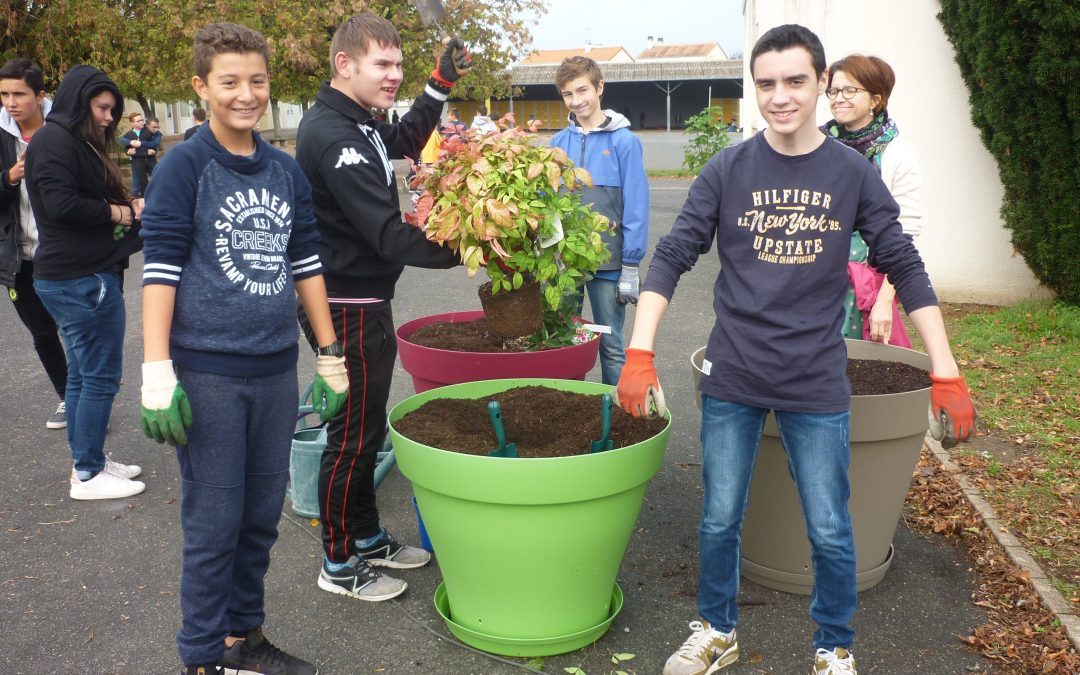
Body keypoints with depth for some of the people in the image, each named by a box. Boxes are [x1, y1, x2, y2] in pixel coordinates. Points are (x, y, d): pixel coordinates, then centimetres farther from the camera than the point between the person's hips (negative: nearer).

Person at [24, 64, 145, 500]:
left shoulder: (76, 142, 20)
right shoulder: (54, 140, -11)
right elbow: (62, 203, -22)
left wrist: (127, 205, 1)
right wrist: (119, 212, -11)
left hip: (82, 276, 10)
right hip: (82, 279, -10)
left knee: (83, 373, 15)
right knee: (100, 375, -4)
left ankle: (88, 461, 26)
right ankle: (88, 475, 6)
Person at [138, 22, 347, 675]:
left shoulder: (287, 170, 9)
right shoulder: (184, 166, -5)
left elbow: (306, 264, 13)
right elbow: (160, 270, -8)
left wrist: (331, 356, 12)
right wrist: (158, 376, -14)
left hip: (276, 370, 5)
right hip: (208, 374, -5)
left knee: (262, 515, 14)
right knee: (214, 523, 4)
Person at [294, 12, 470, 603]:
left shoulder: (357, 125, 9)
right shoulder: (333, 138, -22)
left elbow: (405, 140, 29)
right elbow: (388, 234, -29)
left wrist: (440, 85, 17)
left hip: (363, 302, 10)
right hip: (347, 309, -10)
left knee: (366, 426, 19)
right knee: (353, 435, 1)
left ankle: (367, 538, 35)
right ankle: (339, 565, 18)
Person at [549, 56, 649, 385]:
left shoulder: (624, 141, -6)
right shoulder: (558, 142, 5)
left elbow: (636, 207, -8)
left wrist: (630, 267, -10)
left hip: (607, 262, -4)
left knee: (611, 346, 5)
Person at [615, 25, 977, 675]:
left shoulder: (853, 173, -1)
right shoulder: (727, 170, -3)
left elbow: (906, 268, 2)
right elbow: (671, 258, -5)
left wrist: (947, 375, -3)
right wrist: (639, 354, -14)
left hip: (818, 385, 0)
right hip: (732, 380, 0)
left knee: (830, 532, 9)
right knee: (720, 522, 11)